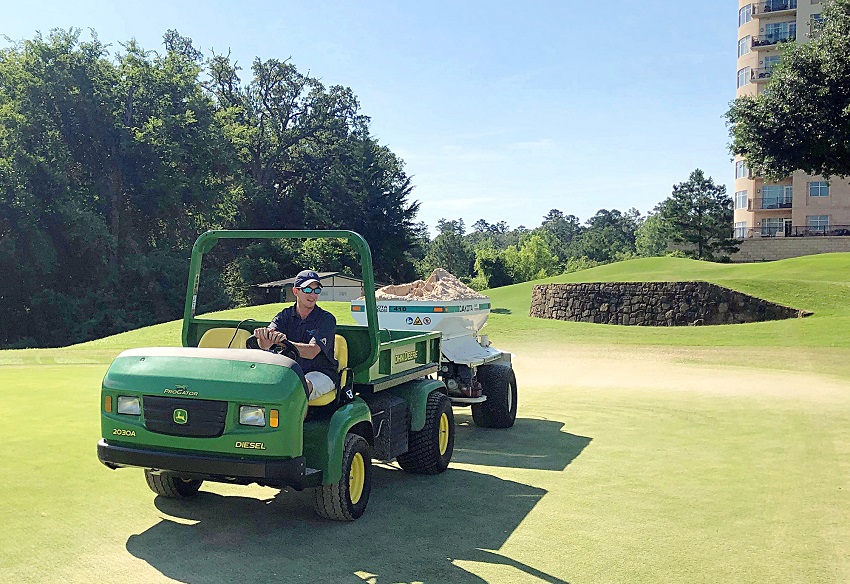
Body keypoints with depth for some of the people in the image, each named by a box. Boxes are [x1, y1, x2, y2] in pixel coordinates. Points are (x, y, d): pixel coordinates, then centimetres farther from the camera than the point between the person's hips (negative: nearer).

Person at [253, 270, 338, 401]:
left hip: (320, 373, -3)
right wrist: (263, 335, -38)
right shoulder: (285, 315, 6)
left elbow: (312, 352, -21)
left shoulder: (326, 319, -5)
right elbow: (265, 345, -12)